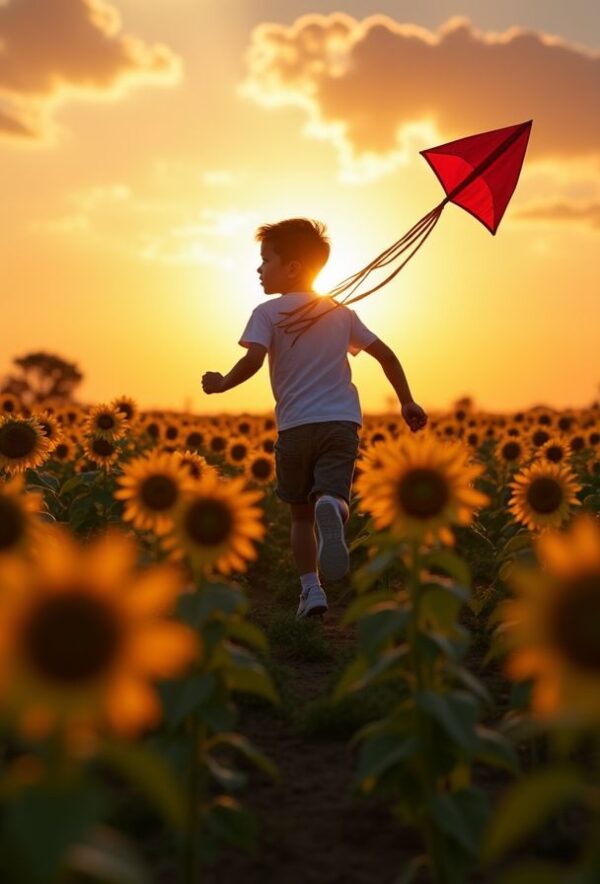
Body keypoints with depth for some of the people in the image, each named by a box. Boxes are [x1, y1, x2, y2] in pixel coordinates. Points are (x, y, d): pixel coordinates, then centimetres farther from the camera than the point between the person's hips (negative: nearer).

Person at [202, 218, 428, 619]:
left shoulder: (268, 313, 1)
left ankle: (311, 589, 7)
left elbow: (253, 360, -15)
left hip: (295, 426, -2)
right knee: (331, 499, -10)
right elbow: (386, 354, 14)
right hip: (342, 423, 2)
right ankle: (331, 509, -46)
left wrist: (222, 383, 2)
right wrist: (407, 401, 20)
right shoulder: (341, 313, 15)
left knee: (301, 514, 14)